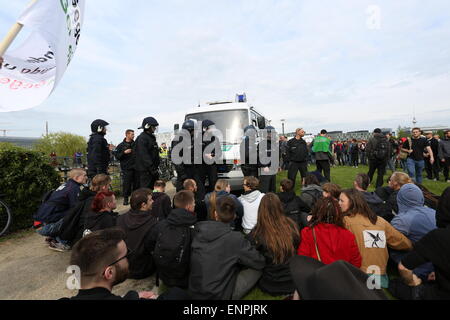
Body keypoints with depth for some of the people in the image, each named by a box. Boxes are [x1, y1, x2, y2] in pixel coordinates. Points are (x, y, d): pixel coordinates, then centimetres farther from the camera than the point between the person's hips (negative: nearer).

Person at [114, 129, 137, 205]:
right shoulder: (121, 145, 4)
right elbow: (117, 156, -3)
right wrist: (124, 152, -15)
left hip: (136, 167, 4)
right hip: (126, 168, -3)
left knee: (136, 183, 6)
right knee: (126, 183, -4)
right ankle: (125, 198, 9)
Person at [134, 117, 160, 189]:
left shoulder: (152, 137, 16)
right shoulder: (142, 138, -14)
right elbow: (144, 155, -21)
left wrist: (156, 166, 18)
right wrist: (151, 168, -23)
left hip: (152, 168, 10)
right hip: (145, 170, -10)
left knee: (154, 188, 15)